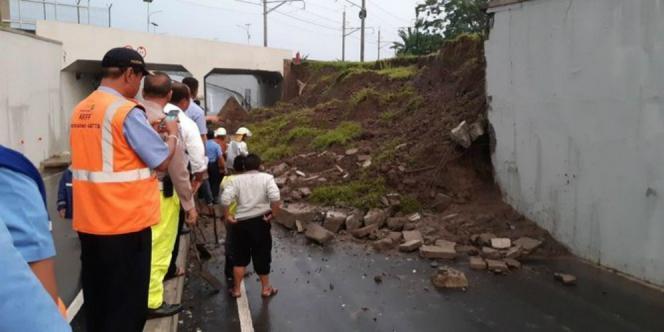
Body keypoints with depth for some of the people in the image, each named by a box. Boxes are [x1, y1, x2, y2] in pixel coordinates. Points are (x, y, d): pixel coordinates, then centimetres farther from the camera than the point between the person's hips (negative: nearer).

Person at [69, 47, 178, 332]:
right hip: (125, 223, -7)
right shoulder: (126, 111, -16)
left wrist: (146, 129, 18)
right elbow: (162, 161, -13)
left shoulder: (80, 111, 7)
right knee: (127, 303, 6)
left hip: (88, 223, 8)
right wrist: (172, 134, 5)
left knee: (96, 299, 20)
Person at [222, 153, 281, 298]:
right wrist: (273, 214, -9)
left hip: (240, 222, 1)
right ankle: (266, 288, 22)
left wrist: (227, 216, -2)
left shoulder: (236, 179, 2)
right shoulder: (267, 178, -2)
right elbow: (275, 197, -18)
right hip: (260, 222, -1)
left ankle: (236, 289, 21)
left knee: (239, 256, 14)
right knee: (262, 255, 11)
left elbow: (225, 198, -12)